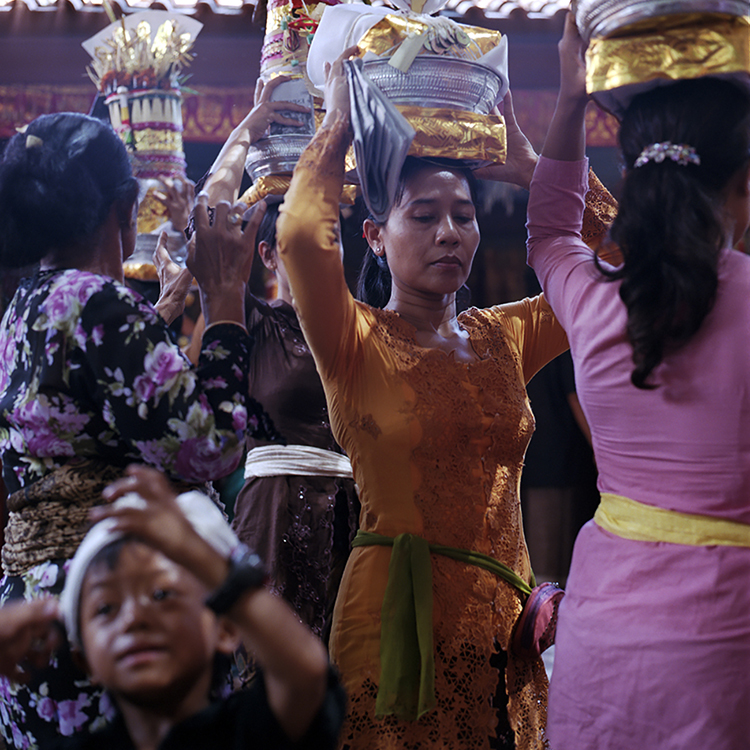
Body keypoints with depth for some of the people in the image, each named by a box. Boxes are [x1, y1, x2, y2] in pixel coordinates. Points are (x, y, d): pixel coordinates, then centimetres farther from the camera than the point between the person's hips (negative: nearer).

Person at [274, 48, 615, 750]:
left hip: (506, 614, 5)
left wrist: (530, 167, 3)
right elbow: (301, 234, -25)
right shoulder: (357, 344, -6)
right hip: (399, 610, -5)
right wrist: (337, 125, -9)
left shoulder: (503, 337, 8)